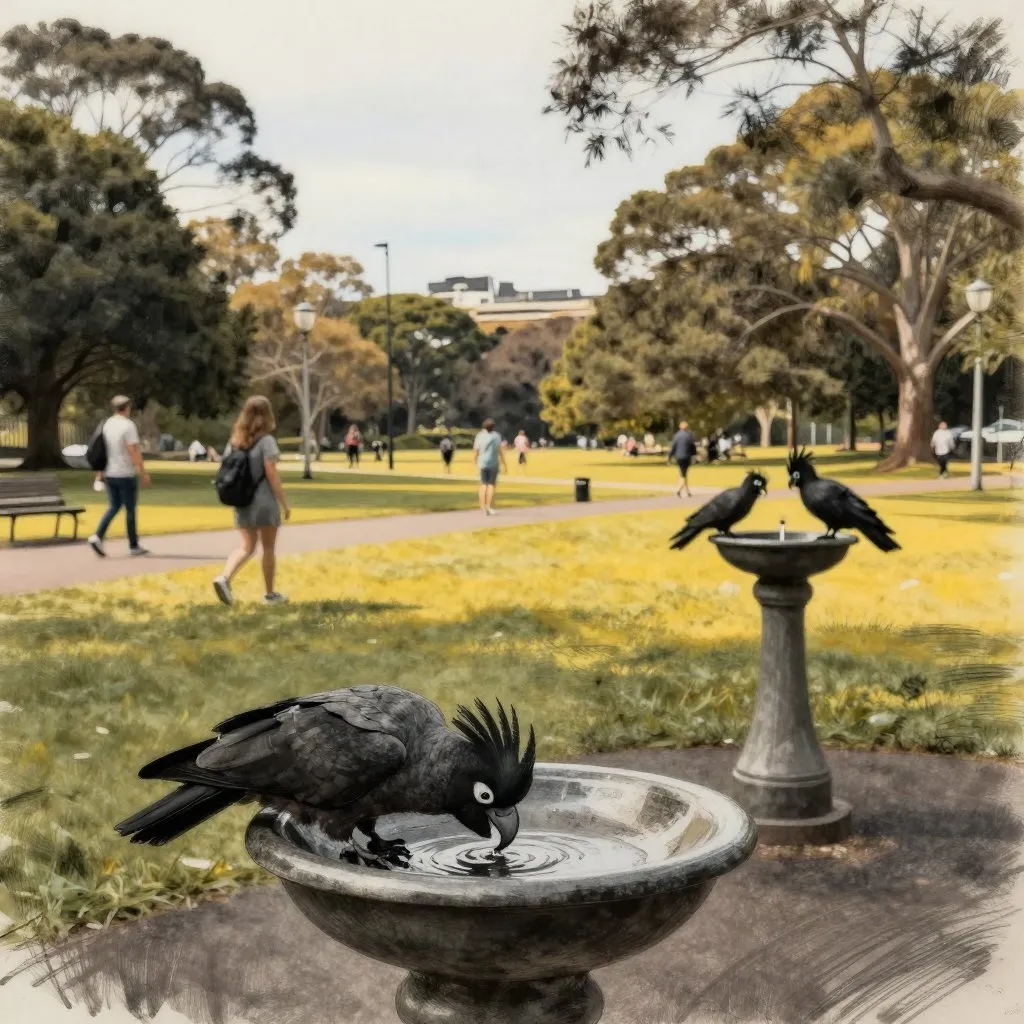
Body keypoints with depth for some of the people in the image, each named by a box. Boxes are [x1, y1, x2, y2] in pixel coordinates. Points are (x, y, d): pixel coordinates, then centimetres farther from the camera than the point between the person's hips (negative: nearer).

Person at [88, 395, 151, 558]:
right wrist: (143, 473, -16)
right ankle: (134, 546, 12)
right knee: (130, 509, 4)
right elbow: (134, 451, -19)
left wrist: (101, 473, 18)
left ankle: (97, 537, -4)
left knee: (114, 506, 15)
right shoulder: (128, 426, -14)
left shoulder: (106, 425, 7)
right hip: (125, 474, -6)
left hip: (109, 474, 6)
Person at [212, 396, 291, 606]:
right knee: (269, 548, 9)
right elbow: (271, 474, -16)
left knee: (246, 546, 8)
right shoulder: (266, 440, -12)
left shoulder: (235, 440, 6)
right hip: (264, 501, -5)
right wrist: (285, 503, -10)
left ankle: (224, 578, -16)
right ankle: (269, 593, 17)